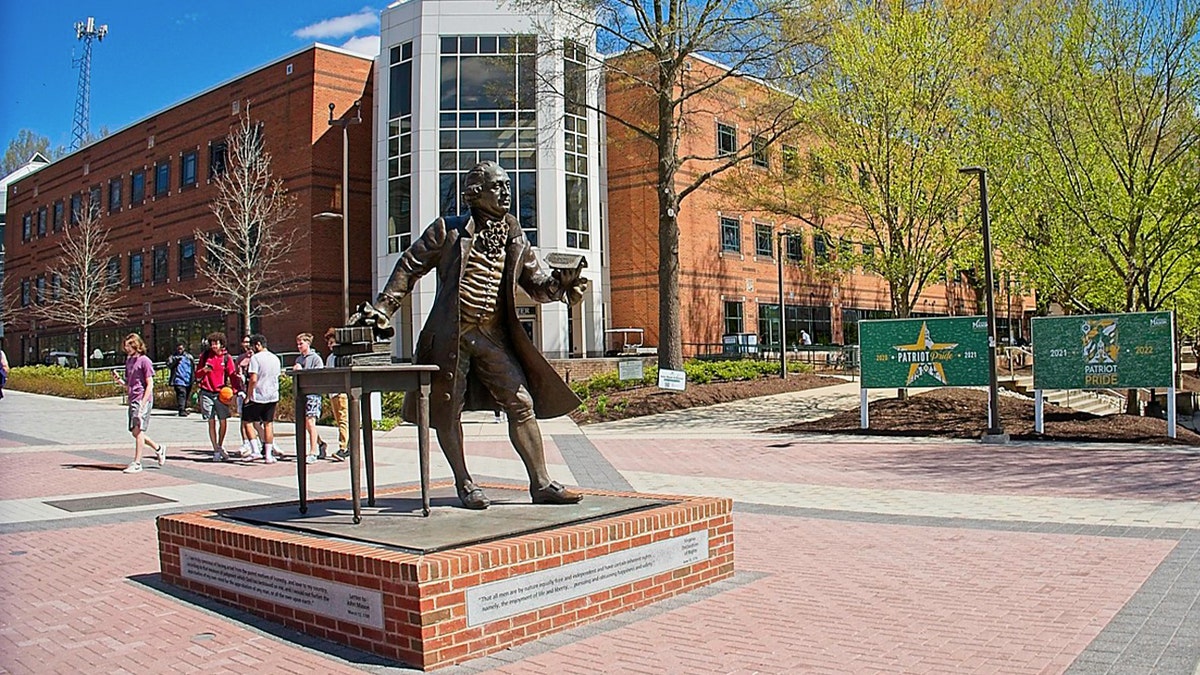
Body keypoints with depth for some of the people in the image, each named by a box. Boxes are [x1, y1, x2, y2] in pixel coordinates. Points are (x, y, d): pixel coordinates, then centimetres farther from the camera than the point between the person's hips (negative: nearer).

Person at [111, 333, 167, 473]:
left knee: (138, 430, -9)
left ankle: (136, 463, -4)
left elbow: (149, 385, -11)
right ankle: (158, 448, 27)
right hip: (133, 400, 8)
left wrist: (142, 404, -17)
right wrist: (118, 379, -1)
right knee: (135, 432, 9)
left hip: (143, 399, -8)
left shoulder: (144, 361, -8)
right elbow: (128, 384, 21)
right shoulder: (129, 360, 16)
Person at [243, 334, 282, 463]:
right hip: (273, 396, 6)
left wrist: (248, 396, -10)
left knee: (248, 421, 8)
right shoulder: (276, 359, 10)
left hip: (257, 397, -6)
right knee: (268, 424, 9)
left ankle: (256, 451, -1)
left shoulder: (255, 358, -11)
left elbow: (253, 379, -17)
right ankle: (268, 455, 8)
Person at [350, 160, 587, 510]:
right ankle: (465, 485, 17)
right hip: (450, 334, -3)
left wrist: (561, 283, -12)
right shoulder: (448, 230, 1)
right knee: (447, 411, 1)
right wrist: (382, 309, -2)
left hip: (493, 335, 3)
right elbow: (409, 267, 3)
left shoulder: (515, 239, 12)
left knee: (522, 403, -3)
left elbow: (538, 284, 11)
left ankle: (541, 483, 3)